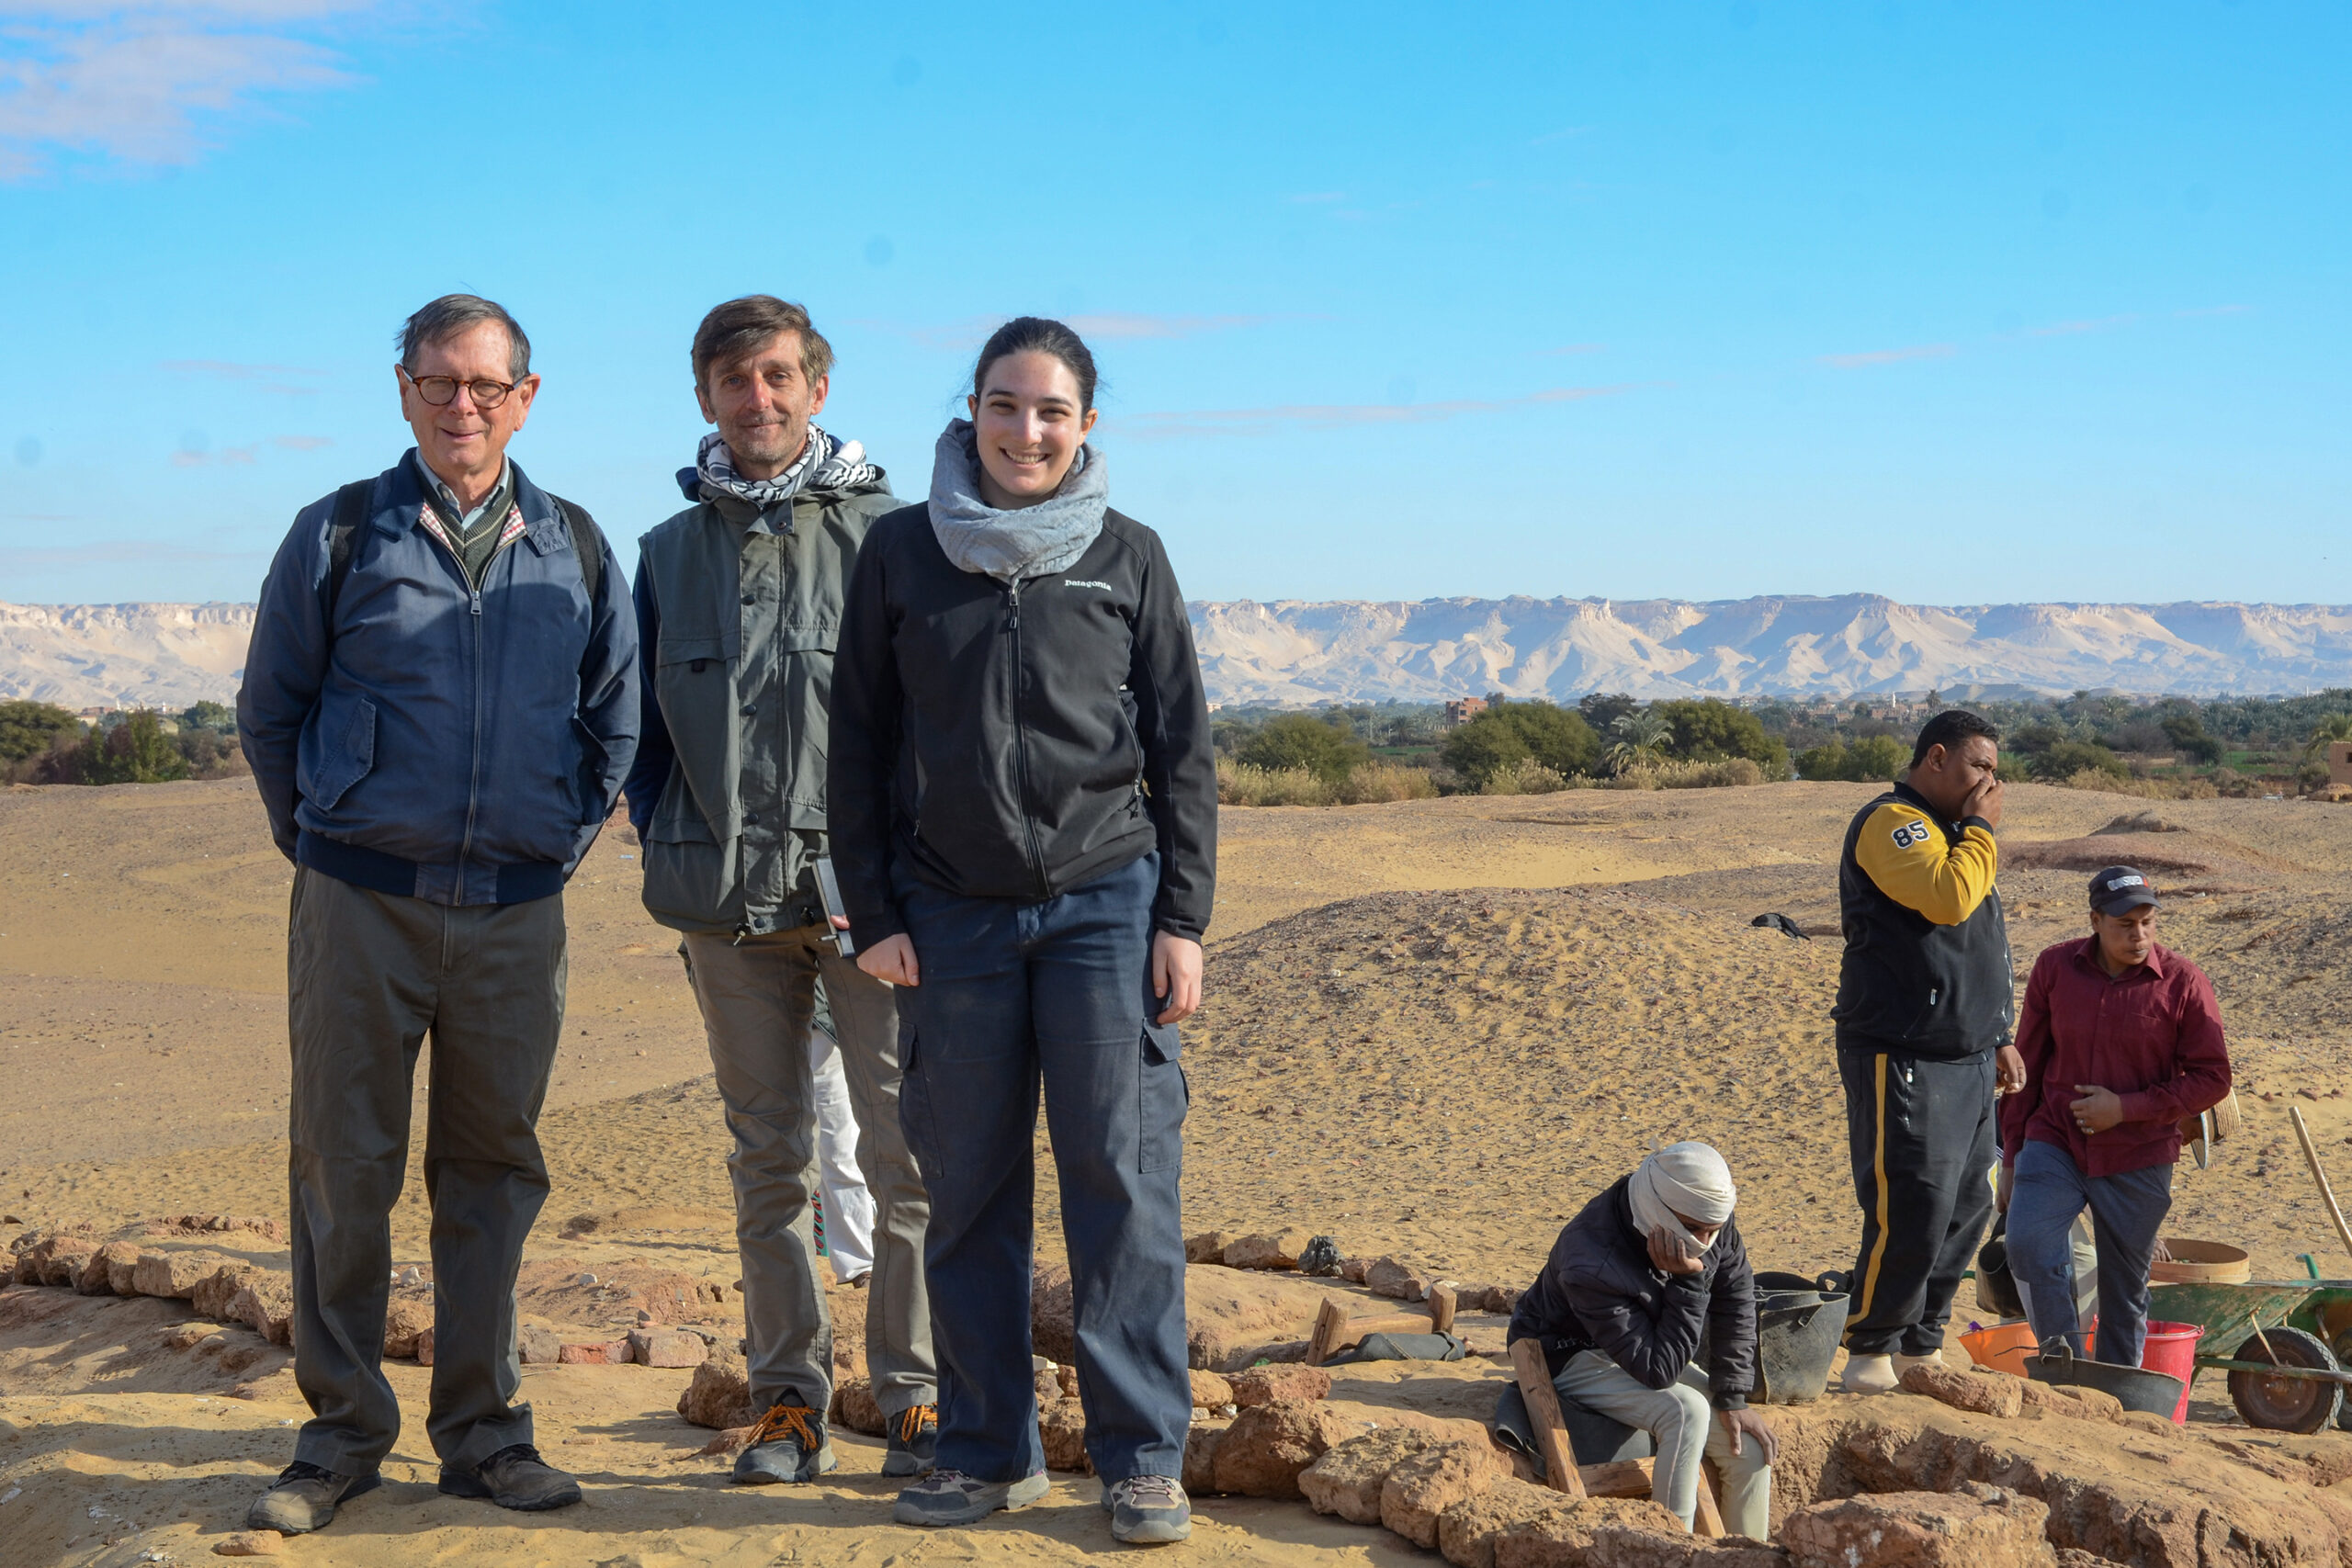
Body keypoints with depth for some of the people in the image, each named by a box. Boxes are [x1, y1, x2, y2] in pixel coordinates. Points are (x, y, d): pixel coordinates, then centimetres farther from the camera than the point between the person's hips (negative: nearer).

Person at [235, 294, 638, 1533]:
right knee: (342, 1167, 2)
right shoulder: (338, 535, 2)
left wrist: (562, 842, 11)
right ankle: (340, 1433, 15)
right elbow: (269, 713, 9)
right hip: (360, 905, -1)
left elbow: (614, 722, 16)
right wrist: (325, 844, 8)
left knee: (492, 1171, 8)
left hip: (515, 913, 2)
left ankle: (481, 1431, 18)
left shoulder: (576, 550, 7)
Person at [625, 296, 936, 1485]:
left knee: (905, 1147, -4)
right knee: (767, 1156, 9)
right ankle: (789, 1398, 18)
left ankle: (916, 1395, 7)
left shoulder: (884, 529, 3)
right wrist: (675, 856, 5)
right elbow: (643, 726, 17)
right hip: (729, 901, 3)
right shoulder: (670, 550, 13)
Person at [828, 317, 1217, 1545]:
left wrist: (1182, 921, -1)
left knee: (1122, 1178, -3)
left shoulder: (1128, 556, 4)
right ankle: (989, 1451, 18)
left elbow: (1182, 750, 5)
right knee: (969, 1190, 5)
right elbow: (858, 742, 7)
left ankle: (1143, 1456, 8)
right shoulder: (901, 551, 5)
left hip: (1106, 901, -1)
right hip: (951, 914, 1)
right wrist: (872, 914, 1)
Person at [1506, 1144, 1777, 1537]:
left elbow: (1735, 1303, -5)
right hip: (1575, 1358, -7)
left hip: (1650, 1345, 7)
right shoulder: (1592, 1267, -37)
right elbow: (1658, 1371, -34)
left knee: (1750, 1446, -8)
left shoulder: (1706, 1217, -18)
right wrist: (1688, 1282, -37)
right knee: (1686, 1412, -32)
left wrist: (1733, 1399, -9)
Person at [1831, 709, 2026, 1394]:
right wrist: (1981, 829, -12)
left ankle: (1920, 1344, 21)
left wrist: (1998, 1039, 24)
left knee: (1966, 1209, 10)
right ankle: (1868, 1351, 2)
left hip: (1968, 1061, 10)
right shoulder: (1892, 823, -10)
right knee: (1911, 1214, -11)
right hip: (1904, 1063, -10)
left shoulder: (1953, 834, 21)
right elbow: (1947, 897, -28)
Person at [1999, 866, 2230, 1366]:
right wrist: (2012, 1156, 8)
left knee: (2125, 1288, 7)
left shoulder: (2183, 983, -7)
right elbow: (2028, 1065, 7)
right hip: (2054, 1142, 1)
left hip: (2137, 1160, -1)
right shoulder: (2055, 967, -1)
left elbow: (2212, 1078, -5)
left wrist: (2125, 1107, -15)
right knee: (2029, 1244, -21)